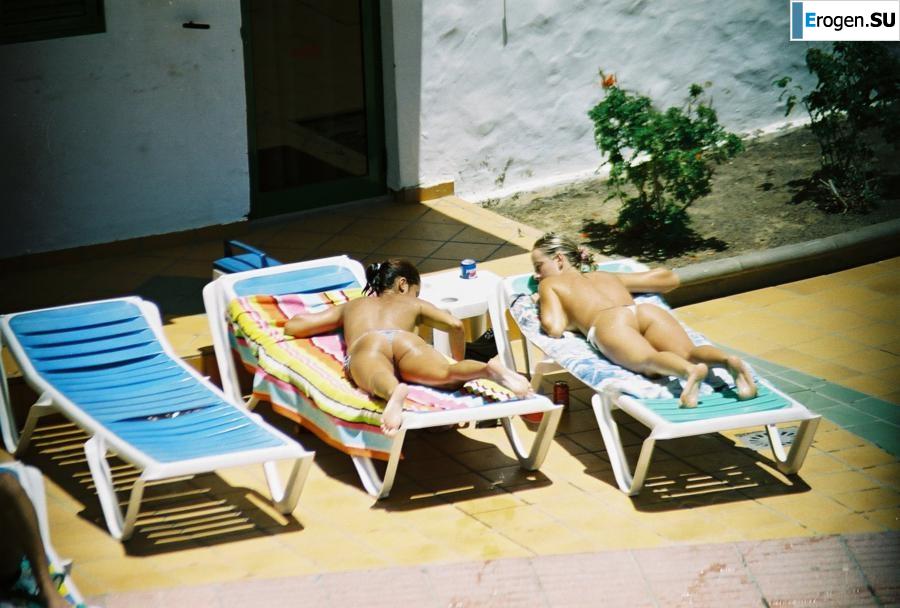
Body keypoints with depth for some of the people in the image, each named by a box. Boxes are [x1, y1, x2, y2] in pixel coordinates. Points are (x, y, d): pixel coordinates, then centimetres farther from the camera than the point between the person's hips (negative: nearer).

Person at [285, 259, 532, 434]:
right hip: (403, 339, 1)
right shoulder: (413, 304, 39)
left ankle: (396, 392, -71)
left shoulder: (351, 306, 44)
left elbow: (292, 326, 45)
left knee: (383, 382, -36)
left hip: (366, 345, 0)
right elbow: (455, 324, 22)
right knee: (448, 376, -26)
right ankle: (490, 369, -56)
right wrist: (459, 362, 37)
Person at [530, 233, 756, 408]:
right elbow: (670, 278, 45)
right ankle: (728, 360, -52)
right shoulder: (610, 277, 42)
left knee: (649, 361, -31)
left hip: (609, 322, -4)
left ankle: (690, 371, -63)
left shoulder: (549, 284, 30)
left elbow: (555, 328, 11)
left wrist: (542, 304, 33)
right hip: (646, 310, 4)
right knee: (688, 353, -19)